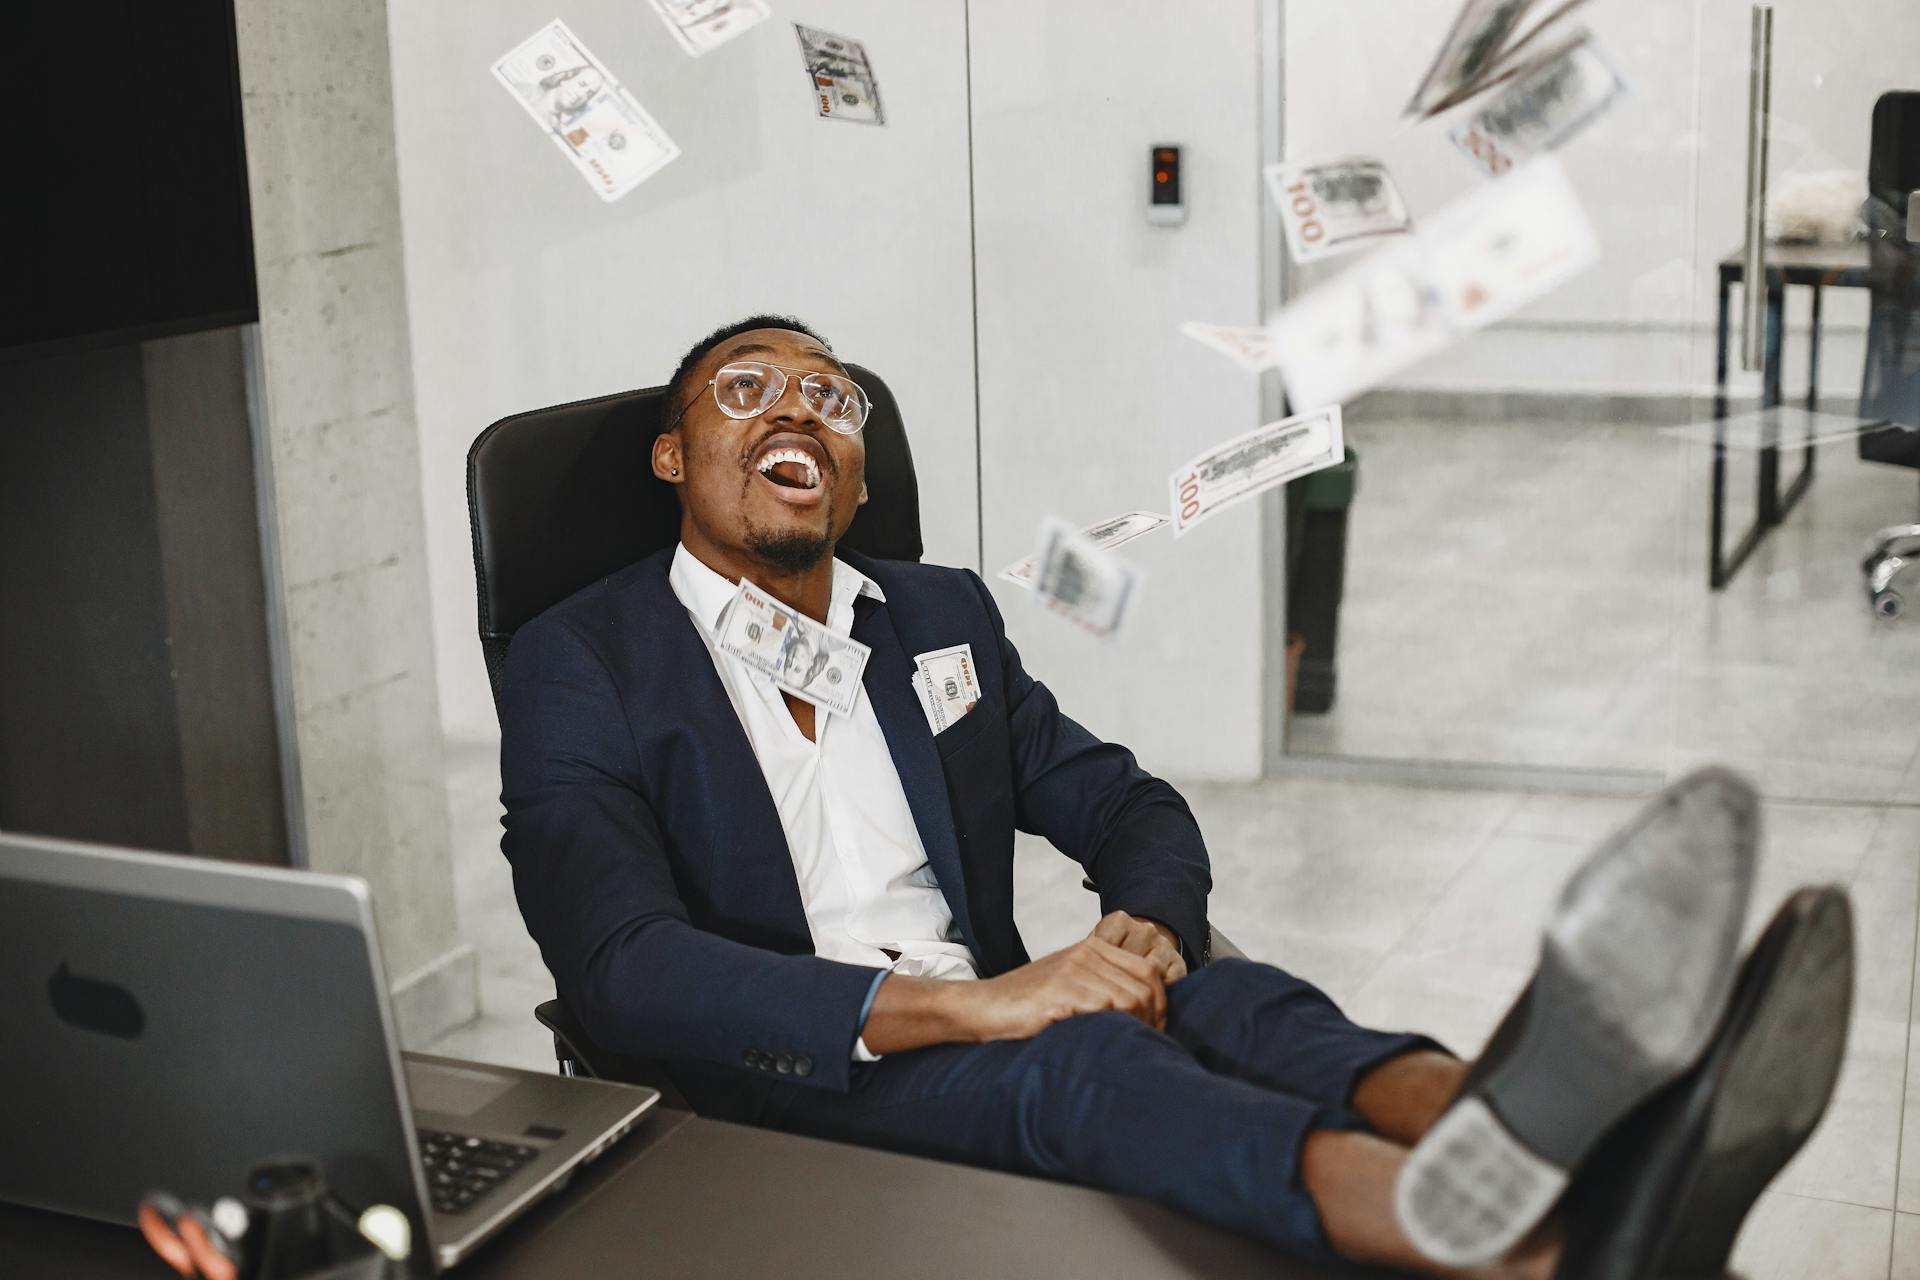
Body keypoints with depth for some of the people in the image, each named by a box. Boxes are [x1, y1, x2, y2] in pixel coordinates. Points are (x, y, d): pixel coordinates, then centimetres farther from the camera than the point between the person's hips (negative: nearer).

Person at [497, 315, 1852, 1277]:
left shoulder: (941, 615, 18)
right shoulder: (580, 661, 0)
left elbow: (1137, 809, 16)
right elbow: (626, 968, -15)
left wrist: (1146, 930, -12)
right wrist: (971, 1004, -26)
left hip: (992, 1025, 5)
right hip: (773, 1086, -5)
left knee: (1209, 995, -27)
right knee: (1066, 1053, -35)